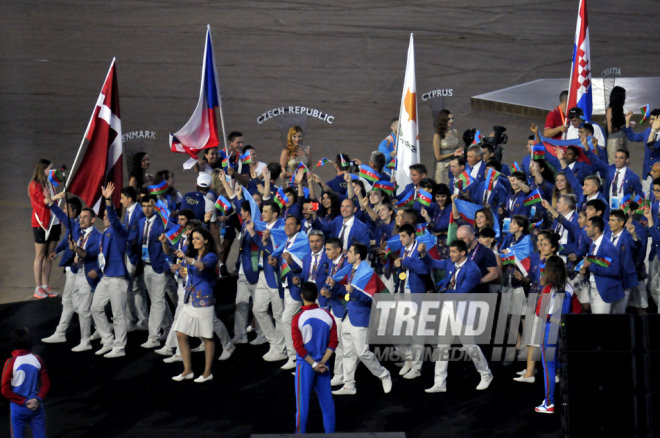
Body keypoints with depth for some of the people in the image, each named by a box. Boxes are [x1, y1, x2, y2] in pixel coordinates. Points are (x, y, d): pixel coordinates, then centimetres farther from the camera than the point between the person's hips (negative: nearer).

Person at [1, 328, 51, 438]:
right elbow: (46, 384, -3)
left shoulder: (11, 362, -14)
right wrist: (38, 399, -10)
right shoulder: (37, 360, -5)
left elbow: (5, 390, -15)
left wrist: (23, 401, -9)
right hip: (36, 407, 2)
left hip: (18, 408, -2)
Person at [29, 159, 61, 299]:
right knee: (40, 256, -3)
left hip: (53, 223, 7)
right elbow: (42, 202, -19)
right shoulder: (35, 185, -8)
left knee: (49, 256, 7)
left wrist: (60, 222, 13)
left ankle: (45, 286, 13)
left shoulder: (50, 183, 15)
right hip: (41, 224, -7)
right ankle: (38, 288, 1)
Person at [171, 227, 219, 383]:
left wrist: (185, 258, -45)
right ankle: (187, 371, 10)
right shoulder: (191, 255, 14)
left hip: (203, 300, -7)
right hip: (189, 300, 7)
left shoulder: (211, 256, -9)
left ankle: (207, 373, 8)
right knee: (181, 335, 2)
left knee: (207, 337, 1)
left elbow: (202, 266, -29)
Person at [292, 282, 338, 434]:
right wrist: (322, 362, -5)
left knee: (302, 403, 4)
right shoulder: (327, 316, -3)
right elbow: (333, 342, -3)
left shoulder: (298, 319, -13)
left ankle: (300, 434, 9)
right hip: (323, 366, 3)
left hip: (305, 364, -3)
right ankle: (330, 432, 16)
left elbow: (298, 346, -14)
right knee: (326, 401, 11)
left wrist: (313, 364, -9)